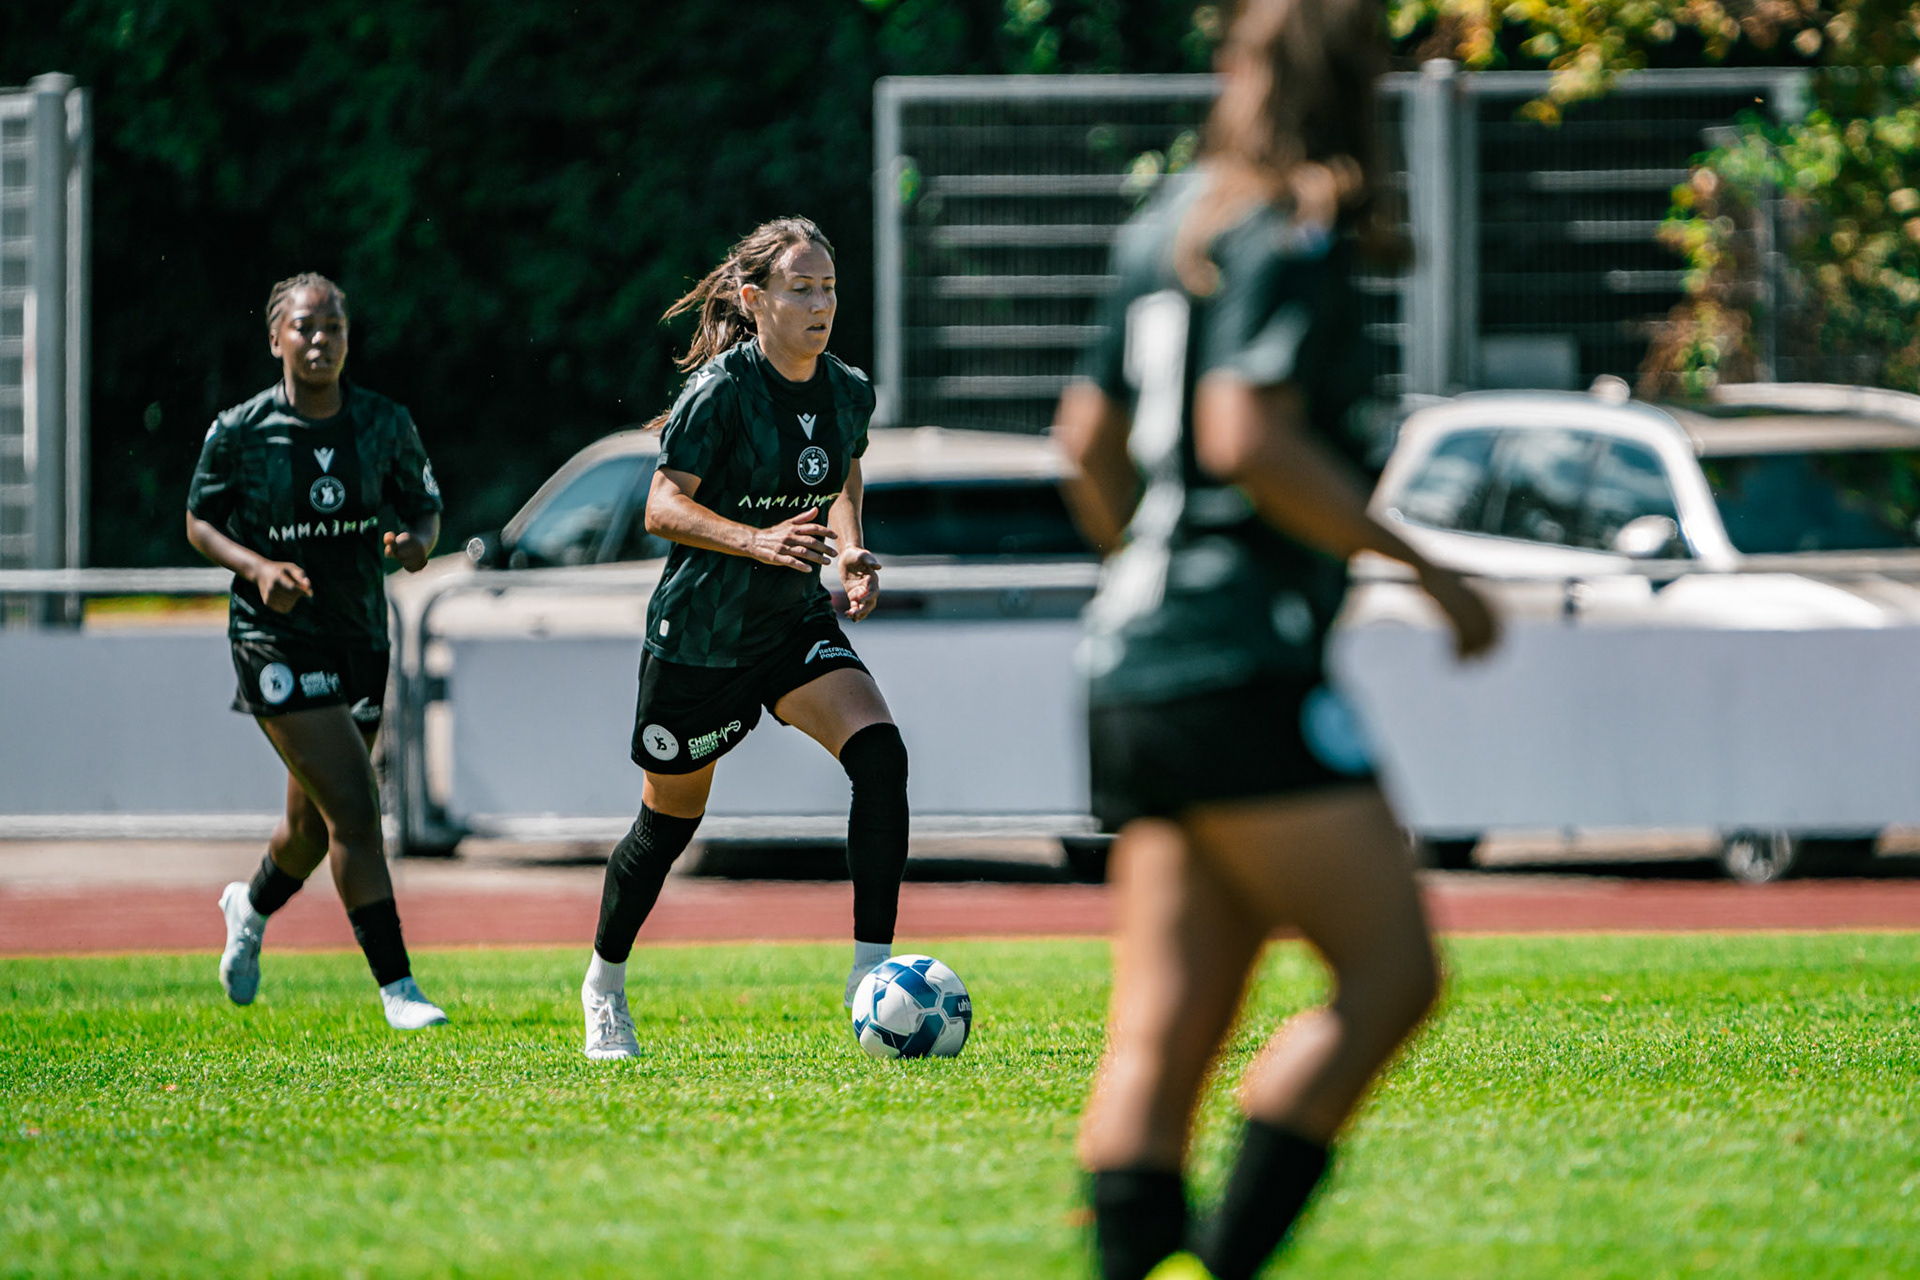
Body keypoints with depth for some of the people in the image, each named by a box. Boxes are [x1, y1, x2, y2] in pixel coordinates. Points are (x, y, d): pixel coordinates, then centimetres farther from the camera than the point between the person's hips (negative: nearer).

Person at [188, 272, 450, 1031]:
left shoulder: (386, 425, 2)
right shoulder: (238, 433, -7)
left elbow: (423, 504, 12)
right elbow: (199, 520, 3)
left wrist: (417, 540, -11)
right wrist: (257, 567, -16)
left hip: (360, 640, 5)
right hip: (277, 643, -5)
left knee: (315, 827, 16)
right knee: (354, 812, -17)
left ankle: (251, 905, 51)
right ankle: (397, 990, -14)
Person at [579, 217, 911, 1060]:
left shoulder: (849, 393, 0)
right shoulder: (722, 391, -18)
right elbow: (663, 507, -18)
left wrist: (851, 552, -1)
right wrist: (759, 541, -33)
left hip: (795, 625, 4)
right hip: (698, 634, -4)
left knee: (879, 754, -21)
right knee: (671, 821, 9)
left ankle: (872, 972, -19)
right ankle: (604, 984, 34)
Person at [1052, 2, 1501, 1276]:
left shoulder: (1167, 226, 17)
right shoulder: (1292, 242, -8)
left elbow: (1089, 439, 22)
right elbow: (1246, 437, -19)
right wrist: (1425, 567, -13)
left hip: (1132, 666, 9)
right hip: (1244, 676, -9)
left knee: (1163, 1027, 2)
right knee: (1391, 973, -7)